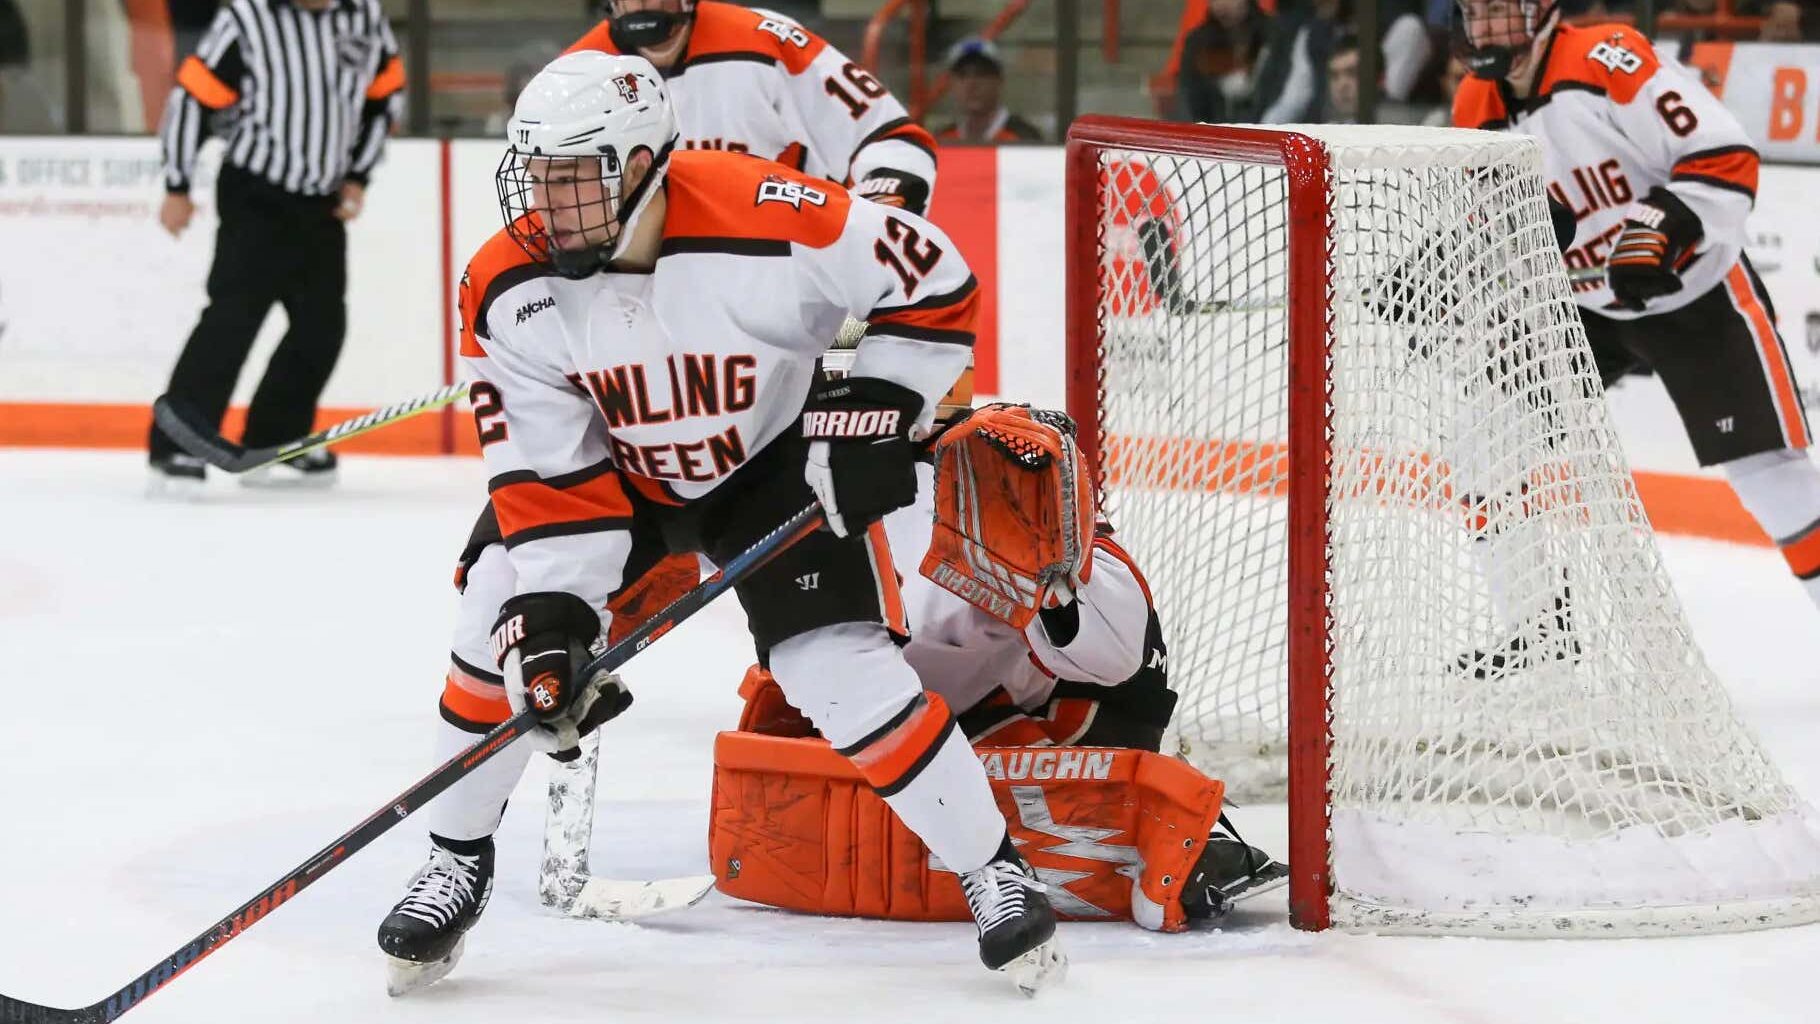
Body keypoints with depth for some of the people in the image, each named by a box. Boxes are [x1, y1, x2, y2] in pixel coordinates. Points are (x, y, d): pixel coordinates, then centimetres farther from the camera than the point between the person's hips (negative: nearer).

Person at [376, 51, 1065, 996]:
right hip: (616, 470, 3)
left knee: (841, 665, -17)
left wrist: (875, 413, -22)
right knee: (513, 625, -12)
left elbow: (934, 281, -20)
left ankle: (995, 873, -2)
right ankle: (457, 864, 9)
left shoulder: (767, 221, -34)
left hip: (775, 459, -3)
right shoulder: (508, 289, -23)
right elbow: (546, 470, -18)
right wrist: (552, 608, -27)